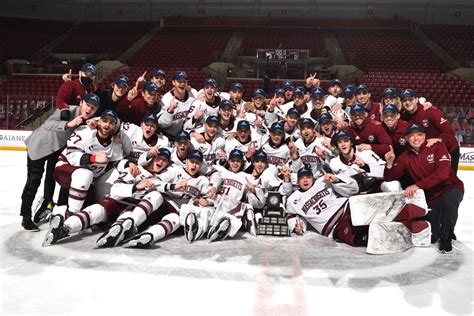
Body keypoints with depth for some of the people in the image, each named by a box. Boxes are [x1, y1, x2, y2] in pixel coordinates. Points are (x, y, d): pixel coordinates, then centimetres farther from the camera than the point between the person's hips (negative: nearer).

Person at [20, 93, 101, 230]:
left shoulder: (89, 121, -13)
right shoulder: (67, 111, -31)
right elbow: (47, 124, -45)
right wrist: (68, 124, -60)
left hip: (58, 147, 5)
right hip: (39, 144, -5)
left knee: (52, 178, 11)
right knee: (34, 180, -3)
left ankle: (46, 204, 32)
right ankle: (26, 217, 6)